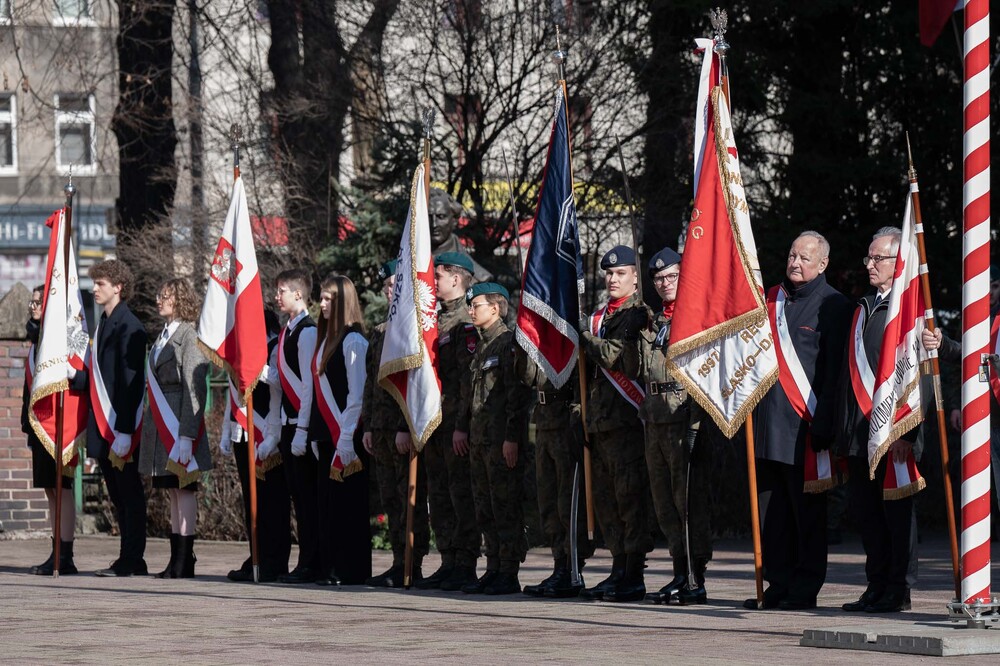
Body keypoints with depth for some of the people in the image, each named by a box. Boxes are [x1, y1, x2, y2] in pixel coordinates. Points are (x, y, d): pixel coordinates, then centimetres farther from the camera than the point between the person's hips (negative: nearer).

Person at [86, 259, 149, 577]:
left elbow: (131, 382, -18)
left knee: (129, 493, -4)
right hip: (104, 426, 9)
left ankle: (132, 561, -1)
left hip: (122, 424, -9)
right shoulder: (105, 323, 15)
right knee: (118, 494, 12)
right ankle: (129, 559, 16)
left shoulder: (128, 327, -13)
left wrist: (124, 431, -21)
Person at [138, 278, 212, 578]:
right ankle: (177, 558, 12)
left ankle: (184, 560, -4)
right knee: (173, 491, 10)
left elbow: (194, 389, -14)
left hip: (180, 424, -9)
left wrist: (187, 434, -19)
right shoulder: (163, 337, 16)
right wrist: (149, 424, 15)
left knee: (184, 489, -5)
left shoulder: (190, 337, -10)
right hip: (161, 425, 9)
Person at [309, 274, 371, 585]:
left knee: (347, 503, -6)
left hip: (346, 436, -9)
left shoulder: (353, 341, -10)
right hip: (326, 436, 9)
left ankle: (350, 569, -3)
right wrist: (317, 435, 14)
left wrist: (347, 439, -17)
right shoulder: (326, 339, 16)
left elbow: (357, 395, -14)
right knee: (326, 500, 8)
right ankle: (329, 567, 11)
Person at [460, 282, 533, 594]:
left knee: (506, 508, -7)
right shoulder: (481, 346, 19)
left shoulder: (508, 342, -9)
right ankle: (493, 571, 14)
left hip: (503, 441, -9)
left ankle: (509, 575, -5)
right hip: (480, 439, 9)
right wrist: (470, 434, 19)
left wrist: (512, 438, -19)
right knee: (485, 510, 10)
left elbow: (518, 393, -15)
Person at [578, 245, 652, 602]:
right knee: (606, 499, 10)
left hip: (627, 419, -9)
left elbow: (614, 355, -17)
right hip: (600, 420, 9)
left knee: (630, 495, -9)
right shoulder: (598, 315, 21)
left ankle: (634, 575, -8)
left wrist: (584, 337, -3)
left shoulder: (639, 314, -6)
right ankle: (619, 570, 15)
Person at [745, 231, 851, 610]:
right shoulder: (773, 299, 16)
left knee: (807, 511, -2)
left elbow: (833, 371, -10)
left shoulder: (832, 306, -4)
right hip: (769, 424, 7)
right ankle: (777, 585, 14)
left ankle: (804, 589, 3)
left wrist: (824, 426, -16)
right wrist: (752, 413, 16)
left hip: (804, 428, -7)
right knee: (771, 510, 8)